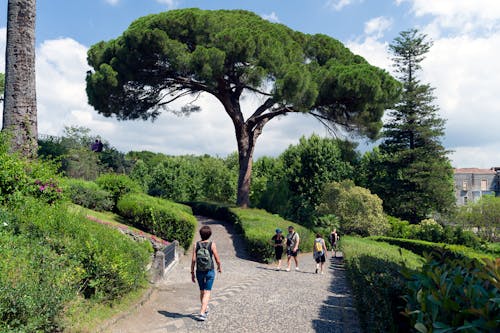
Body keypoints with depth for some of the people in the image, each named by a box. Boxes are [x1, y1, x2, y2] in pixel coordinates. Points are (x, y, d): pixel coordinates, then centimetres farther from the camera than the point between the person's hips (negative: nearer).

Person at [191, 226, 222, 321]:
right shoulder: (212, 244, -10)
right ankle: (202, 313, -11)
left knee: (202, 292, 20)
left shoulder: (196, 245, -5)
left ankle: (205, 309, 38)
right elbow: (217, 260, -7)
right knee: (207, 293, 0)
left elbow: (193, 260, -8)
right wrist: (219, 267, 13)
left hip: (199, 272, 3)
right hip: (210, 272, -3)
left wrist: (192, 273, 1)